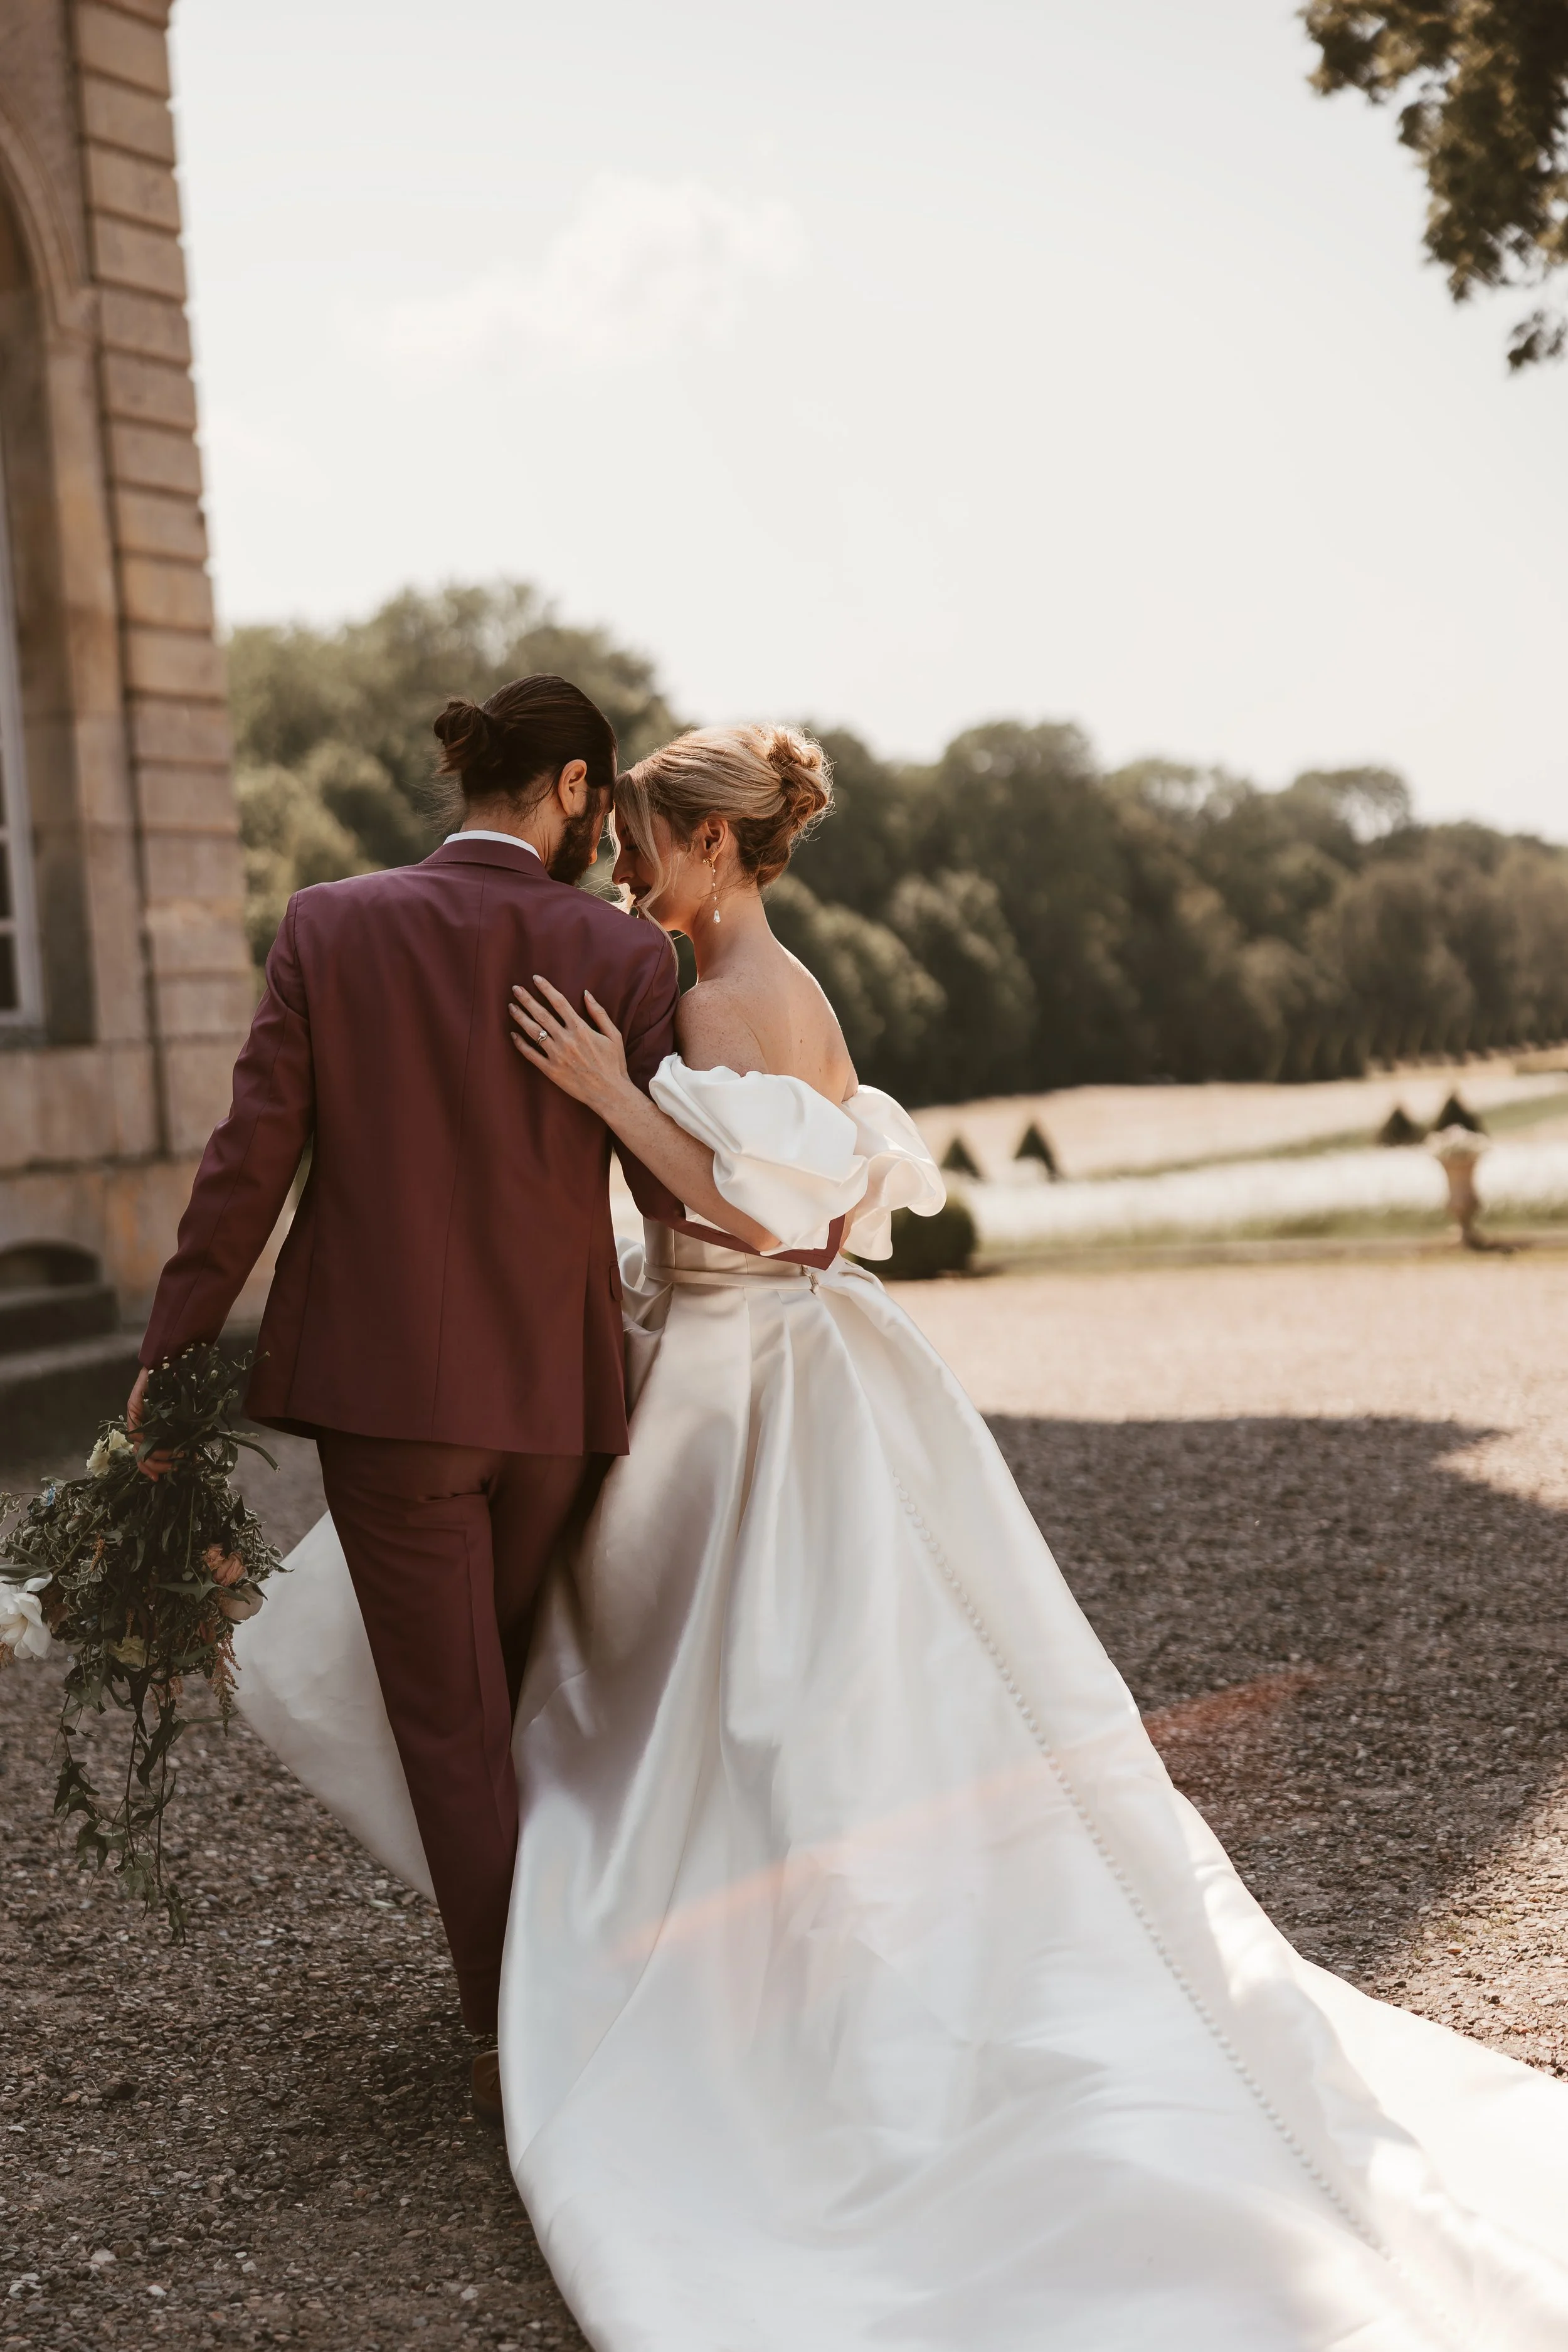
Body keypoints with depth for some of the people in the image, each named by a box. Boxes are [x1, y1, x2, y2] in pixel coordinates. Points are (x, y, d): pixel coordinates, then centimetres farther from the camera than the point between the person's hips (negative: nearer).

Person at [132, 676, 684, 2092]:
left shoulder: (332, 928, -6)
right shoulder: (624, 956, -6)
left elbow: (252, 1157, -7)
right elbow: (679, 1189, -5)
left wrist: (172, 1353, 0)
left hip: (387, 1386, -2)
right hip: (559, 1390, 2)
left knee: (450, 1721, 7)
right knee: (523, 1694, 23)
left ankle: (522, 2036, 7)